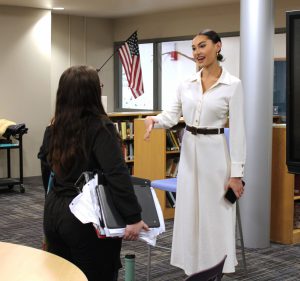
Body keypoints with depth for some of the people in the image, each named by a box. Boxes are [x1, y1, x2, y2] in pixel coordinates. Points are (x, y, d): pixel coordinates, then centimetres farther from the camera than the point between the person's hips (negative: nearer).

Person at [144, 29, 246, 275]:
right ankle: (193, 268, 23)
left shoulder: (233, 84, -8)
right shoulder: (186, 84, 5)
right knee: (188, 214, 10)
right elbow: (171, 116, 1)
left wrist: (236, 172, -12)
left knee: (216, 216, 1)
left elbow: (237, 130, -10)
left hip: (215, 153, -5)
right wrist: (154, 120, -23)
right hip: (189, 152, 5)